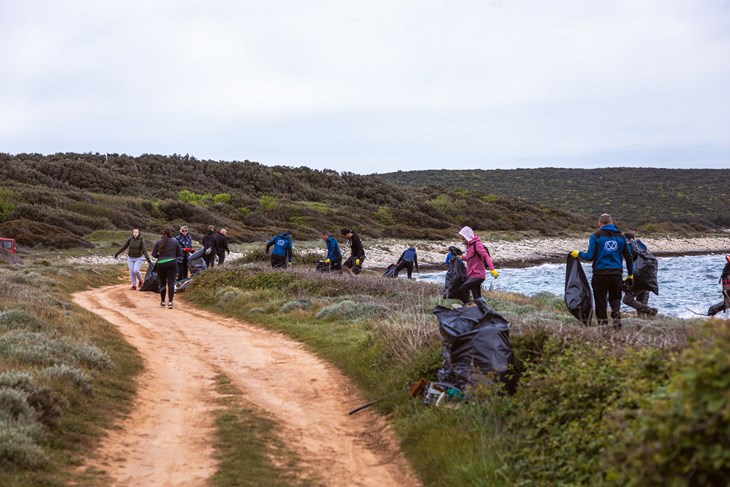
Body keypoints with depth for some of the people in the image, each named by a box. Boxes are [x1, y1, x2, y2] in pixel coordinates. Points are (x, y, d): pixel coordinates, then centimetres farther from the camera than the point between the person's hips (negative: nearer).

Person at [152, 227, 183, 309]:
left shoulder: (158, 242, 0)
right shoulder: (175, 241, 1)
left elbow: (154, 254, -1)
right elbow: (180, 254, 5)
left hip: (161, 264, 1)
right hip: (172, 263, -1)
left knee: (162, 283, 15)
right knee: (171, 283, -3)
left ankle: (162, 302, 23)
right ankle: (170, 302, -14)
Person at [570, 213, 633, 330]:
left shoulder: (596, 236, -3)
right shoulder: (621, 236, 9)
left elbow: (590, 257, -8)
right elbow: (629, 257, 12)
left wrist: (578, 254, 10)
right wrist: (630, 274, 22)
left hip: (600, 273, -3)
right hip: (616, 274, 3)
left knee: (600, 299, 6)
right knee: (615, 297, 19)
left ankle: (603, 322, 2)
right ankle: (616, 312, -9)